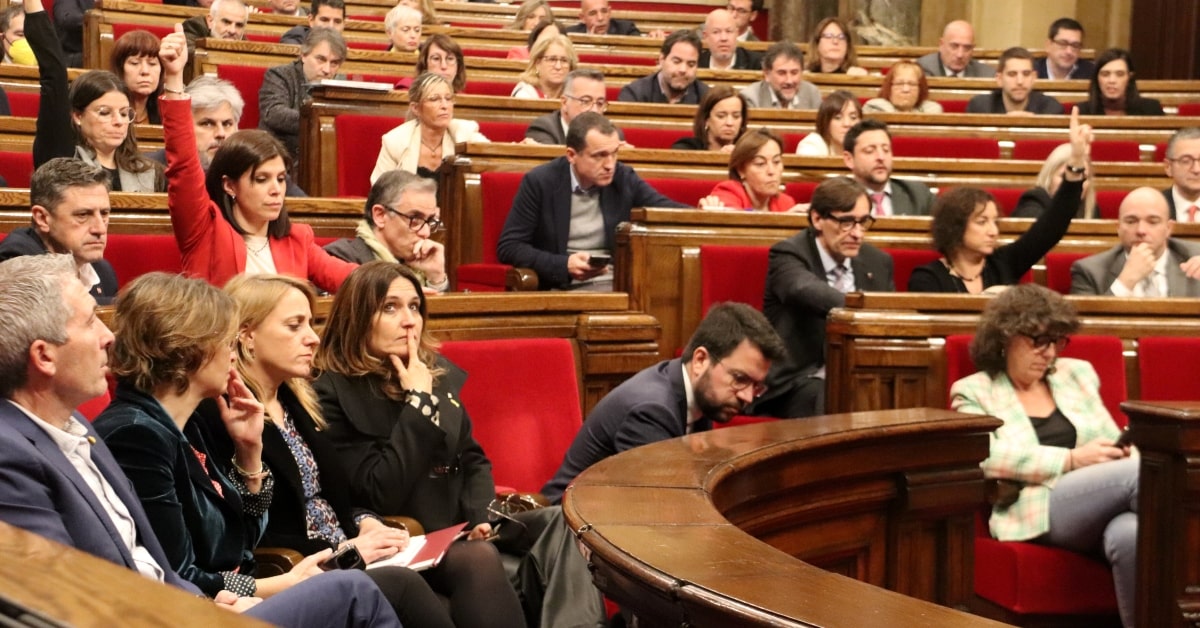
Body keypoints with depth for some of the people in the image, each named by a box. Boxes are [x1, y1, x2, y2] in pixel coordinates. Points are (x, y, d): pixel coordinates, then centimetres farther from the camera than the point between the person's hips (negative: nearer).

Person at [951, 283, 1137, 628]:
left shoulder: (1076, 373, 23)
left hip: (1100, 509, 4)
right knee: (1139, 472, -31)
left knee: (1128, 534, -37)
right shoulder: (974, 392, 9)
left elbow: (1115, 440, 23)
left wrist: (1125, 452, -3)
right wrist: (1073, 459, -12)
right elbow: (991, 458, -7)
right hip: (1038, 510, -4)